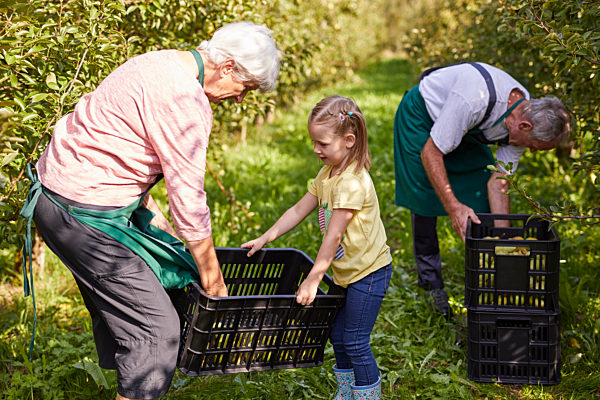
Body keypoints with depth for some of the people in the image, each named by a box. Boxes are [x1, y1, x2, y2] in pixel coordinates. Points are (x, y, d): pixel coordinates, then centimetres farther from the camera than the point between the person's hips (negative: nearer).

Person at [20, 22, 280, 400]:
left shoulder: (162, 65, 11)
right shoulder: (184, 98, -21)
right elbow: (188, 199, -18)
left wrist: (154, 217, 18)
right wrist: (214, 282, -7)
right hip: (85, 212, -11)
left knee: (117, 308, 22)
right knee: (156, 328, -8)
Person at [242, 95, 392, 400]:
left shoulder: (352, 182, -26)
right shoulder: (327, 174, 5)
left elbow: (333, 236, -25)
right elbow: (299, 210, 13)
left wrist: (312, 280, -21)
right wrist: (266, 238, 9)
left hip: (369, 272, -9)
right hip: (347, 271, 9)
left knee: (355, 341, -3)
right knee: (338, 335, 17)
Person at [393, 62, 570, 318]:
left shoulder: (526, 117, -20)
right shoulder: (475, 98, -42)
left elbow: (498, 183, -14)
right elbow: (430, 153, -34)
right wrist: (453, 207, -38)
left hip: (468, 131, 6)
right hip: (421, 116, -5)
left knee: (481, 197, -6)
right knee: (425, 200, -7)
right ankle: (431, 283, 8)